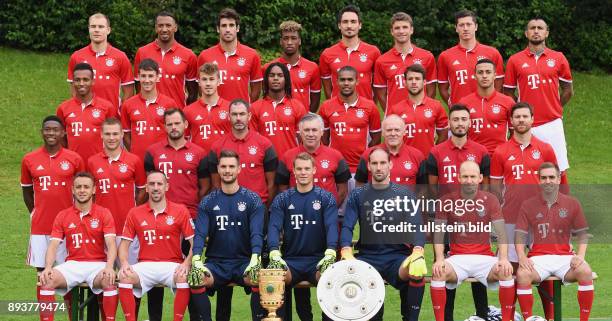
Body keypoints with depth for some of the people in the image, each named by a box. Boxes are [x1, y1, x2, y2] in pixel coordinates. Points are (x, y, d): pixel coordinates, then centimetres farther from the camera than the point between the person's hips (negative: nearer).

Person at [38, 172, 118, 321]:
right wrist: (48, 267, -18)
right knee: (47, 279, -27)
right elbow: (53, 246, 2)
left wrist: (109, 266, -27)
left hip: (97, 264, -2)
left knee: (110, 280, -35)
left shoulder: (104, 214, 3)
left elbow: (111, 244, -7)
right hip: (72, 264, 2)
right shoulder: (62, 216, 10)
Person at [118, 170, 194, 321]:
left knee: (183, 277, -34)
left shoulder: (180, 211, 4)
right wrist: (124, 263, -10)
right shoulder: (135, 213, 10)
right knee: (124, 277, -28)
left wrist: (186, 264, -15)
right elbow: (124, 244, 11)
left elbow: (194, 243, 2)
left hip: (172, 265, -1)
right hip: (145, 265, 2)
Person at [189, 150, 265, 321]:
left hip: (244, 261, -1)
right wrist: (196, 260, -20)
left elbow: (256, 234, -6)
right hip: (215, 262, 1)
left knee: (260, 279, -32)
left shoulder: (252, 200, 4)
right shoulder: (208, 202, 8)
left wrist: (255, 260, -24)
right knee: (196, 280, -29)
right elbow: (200, 234, -2)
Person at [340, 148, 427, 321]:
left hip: (398, 255, -1)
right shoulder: (358, 196, 9)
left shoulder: (405, 194, 6)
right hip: (367, 256, 1)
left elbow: (416, 227, -2)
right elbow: (347, 227, 1)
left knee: (417, 273, -35)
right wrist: (346, 253, -20)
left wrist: (418, 253, -23)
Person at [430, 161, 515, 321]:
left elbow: (501, 232, -3)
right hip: (457, 258, 0)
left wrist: (504, 258, -20)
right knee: (438, 273, -30)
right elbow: (439, 233, -1)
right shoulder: (447, 201, 3)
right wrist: (439, 259, -18)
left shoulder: (490, 200, 4)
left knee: (506, 272, -28)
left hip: (484, 257, 0)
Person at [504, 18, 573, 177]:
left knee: (559, 170, 0)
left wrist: (553, 109, 11)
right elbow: (508, 92, 11)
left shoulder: (558, 58, 6)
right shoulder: (515, 60, 5)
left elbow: (568, 90, 14)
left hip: (552, 124, 0)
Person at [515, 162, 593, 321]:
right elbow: (520, 235, 5)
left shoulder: (572, 204, 9)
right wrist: (522, 257, -12)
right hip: (538, 257, 0)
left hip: (565, 256, 0)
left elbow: (582, 233, 11)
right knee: (522, 274, -32)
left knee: (585, 271, -29)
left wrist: (580, 255, -7)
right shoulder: (528, 205, 7)